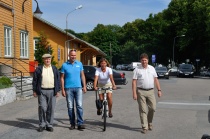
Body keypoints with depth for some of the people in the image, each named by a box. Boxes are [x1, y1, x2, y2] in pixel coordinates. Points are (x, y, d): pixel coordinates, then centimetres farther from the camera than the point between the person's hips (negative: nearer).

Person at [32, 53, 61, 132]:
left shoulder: (54, 69, 10)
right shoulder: (39, 69, 5)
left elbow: (58, 80, 9)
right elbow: (35, 80, 5)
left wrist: (57, 91, 3)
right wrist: (34, 91, 0)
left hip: (52, 91, 2)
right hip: (42, 91, -1)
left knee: (51, 109, 4)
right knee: (42, 108, -5)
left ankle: (49, 125, 13)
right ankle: (42, 125, 9)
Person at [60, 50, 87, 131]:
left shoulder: (79, 64, 7)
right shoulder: (64, 65, 1)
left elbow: (82, 75, 12)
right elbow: (62, 78, 2)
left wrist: (84, 86, 5)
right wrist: (63, 90, -3)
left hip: (78, 88, 1)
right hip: (68, 88, -1)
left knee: (79, 106, -6)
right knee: (70, 107, 5)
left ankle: (80, 124, -3)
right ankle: (72, 124, 15)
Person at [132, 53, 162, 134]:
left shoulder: (152, 68, 10)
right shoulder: (137, 69, -1)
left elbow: (156, 80, 12)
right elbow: (134, 82, -5)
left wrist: (159, 90, 5)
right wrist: (134, 93, -12)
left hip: (151, 91, 3)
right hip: (141, 91, -3)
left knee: (152, 108, 2)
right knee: (143, 110, 0)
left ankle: (149, 123, 26)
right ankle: (144, 127, 7)